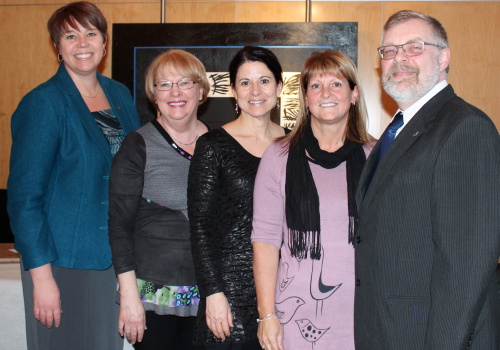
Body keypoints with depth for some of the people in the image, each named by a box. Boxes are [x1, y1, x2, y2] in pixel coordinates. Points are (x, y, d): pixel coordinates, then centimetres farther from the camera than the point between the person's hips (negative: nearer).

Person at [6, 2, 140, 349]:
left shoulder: (120, 95, 7)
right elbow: (24, 196, -13)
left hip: (117, 256, 6)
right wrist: (41, 275, -17)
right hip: (64, 262, -6)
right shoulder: (43, 104, -11)